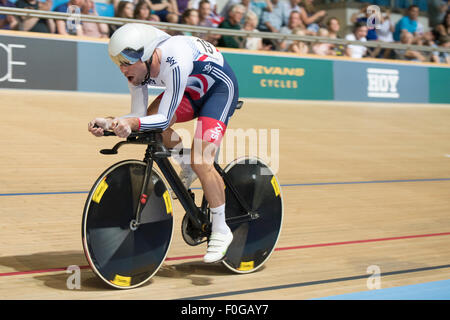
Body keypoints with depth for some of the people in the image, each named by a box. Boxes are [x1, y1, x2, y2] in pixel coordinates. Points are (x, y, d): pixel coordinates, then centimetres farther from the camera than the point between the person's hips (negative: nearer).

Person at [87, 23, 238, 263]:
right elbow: (140, 116, -16)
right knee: (151, 120, -18)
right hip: (193, 89, 8)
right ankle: (187, 168, 9)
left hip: (220, 87, -7)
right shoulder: (138, 69, -16)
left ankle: (221, 231, -5)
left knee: (201, 161, -20)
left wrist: (133, 123, -55)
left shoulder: (175, 62, -39)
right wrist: (110, 123, -32)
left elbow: (165, 118, -39)